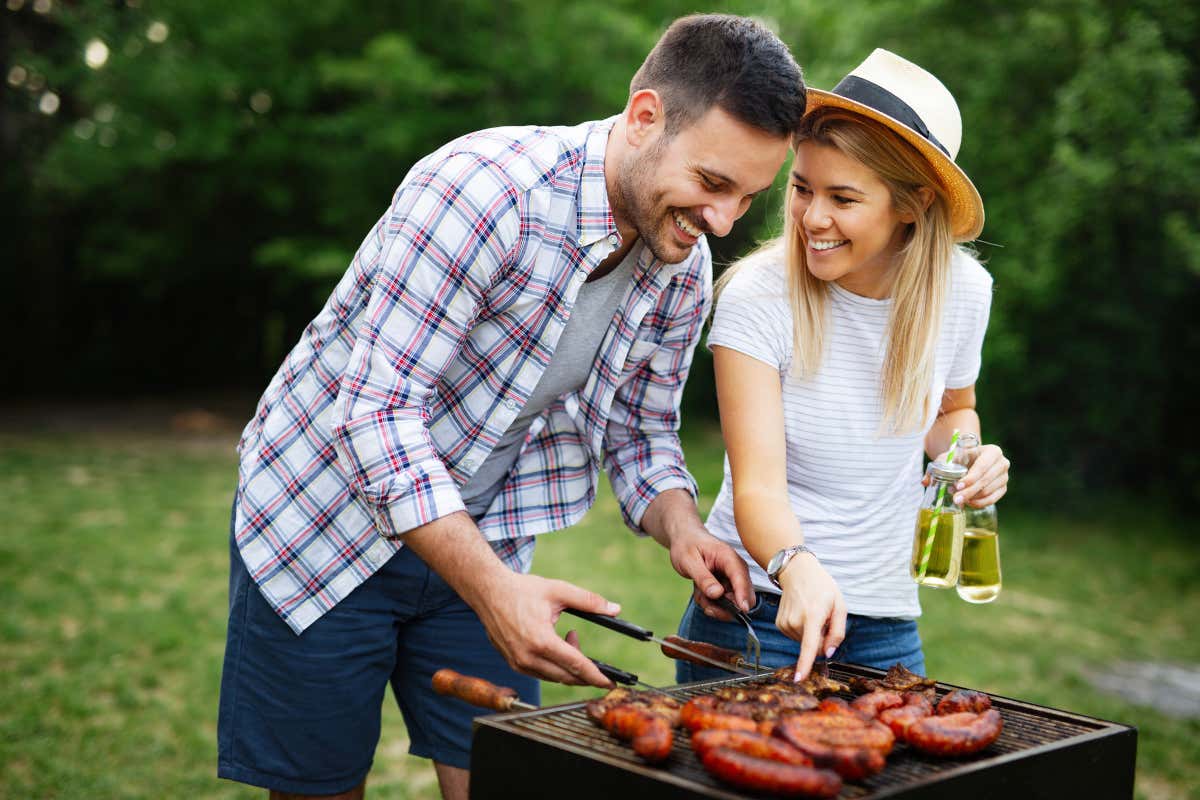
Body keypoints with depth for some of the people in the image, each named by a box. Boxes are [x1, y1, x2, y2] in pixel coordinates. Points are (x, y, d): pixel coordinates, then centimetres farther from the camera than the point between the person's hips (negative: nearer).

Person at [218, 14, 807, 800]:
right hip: (323, 521, -5)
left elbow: (640, 432, 7)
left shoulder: (684, 270, -5)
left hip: (476, 539, 5)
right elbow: (378, 412, -30)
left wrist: (682, 529, -14)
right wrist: (492, 588, -36)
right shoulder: (484, 186, -28)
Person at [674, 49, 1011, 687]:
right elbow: (757, 484, -24)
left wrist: (969, 454, -6)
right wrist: (797, 568, -44)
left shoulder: (961, 289, -6)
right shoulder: (757, 297, -19)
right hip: (758, 612, -3)